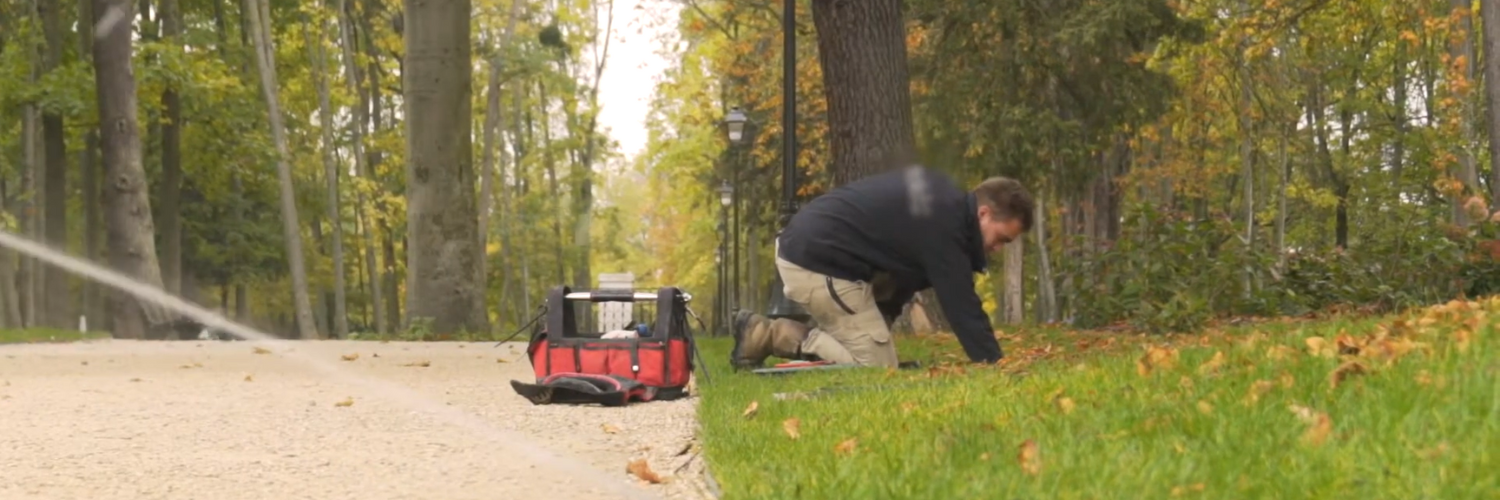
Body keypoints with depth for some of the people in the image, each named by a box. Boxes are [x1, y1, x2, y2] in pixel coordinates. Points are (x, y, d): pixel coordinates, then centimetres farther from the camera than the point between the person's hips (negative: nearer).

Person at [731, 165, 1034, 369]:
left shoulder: (941, 195, 13)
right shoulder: (942, 227, -16)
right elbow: (963, 307, -18)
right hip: (817, 263, -10)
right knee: (878, 367, -6)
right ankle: (770, 335, -9)